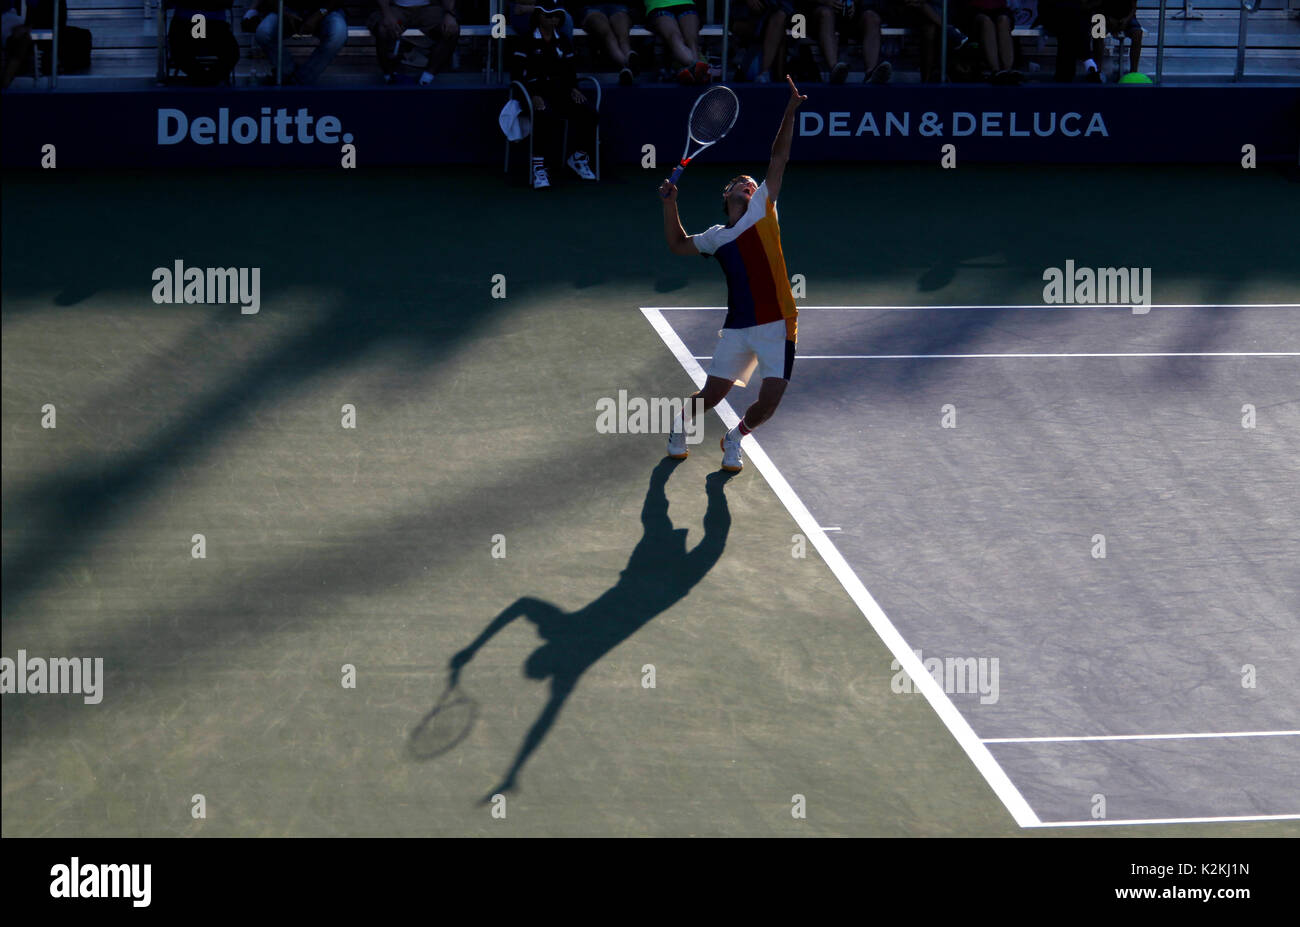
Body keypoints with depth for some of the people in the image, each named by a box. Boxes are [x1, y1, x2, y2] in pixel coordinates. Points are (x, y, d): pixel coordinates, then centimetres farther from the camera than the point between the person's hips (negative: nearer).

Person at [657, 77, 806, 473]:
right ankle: (680, 424, 35)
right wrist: (670, 203, 17)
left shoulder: (762, 209, 4)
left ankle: (735, 439, 23)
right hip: (737, 330, 3)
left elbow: (779, 158, -3)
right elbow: (678, 244, 30)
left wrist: (790, 111, -11)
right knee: (710, 397, 3)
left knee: (767, 403, -8)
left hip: (776, 326, -3)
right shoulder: (717, 236, 13)